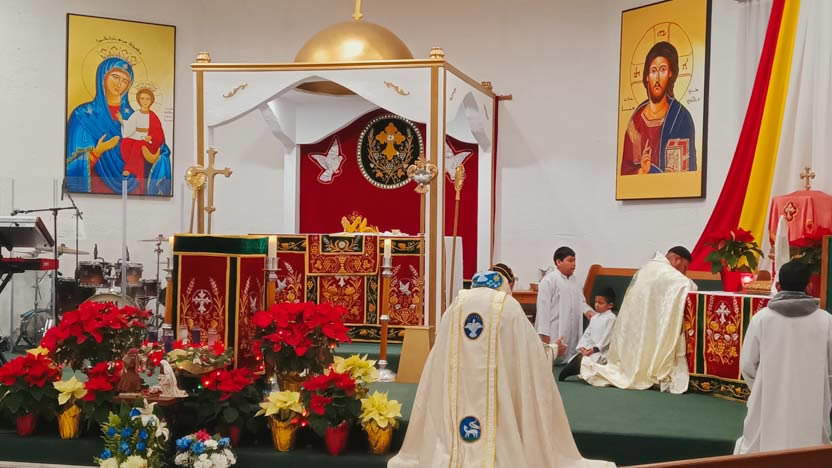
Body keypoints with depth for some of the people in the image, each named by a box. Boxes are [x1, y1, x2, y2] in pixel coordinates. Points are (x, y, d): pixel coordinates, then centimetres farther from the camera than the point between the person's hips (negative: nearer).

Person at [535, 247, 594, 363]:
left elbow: (579, 301, 23)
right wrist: (544, 334, -18)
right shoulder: (549, 280, -10)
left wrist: (587, 311, -1)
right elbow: (543, 307, -14)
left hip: (572, 333, 8)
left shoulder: (573, 280, 16)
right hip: (555, 334, -8)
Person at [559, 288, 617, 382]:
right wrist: (582, 346, -4)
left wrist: (595, 349, -18)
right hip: (589, 348, 8)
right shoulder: (594, 317, 17)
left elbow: (607, 337, -14)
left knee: (582, 359, -28)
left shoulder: (611, 318, -7)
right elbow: (587, 333, 14)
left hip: (601, 351, -8)